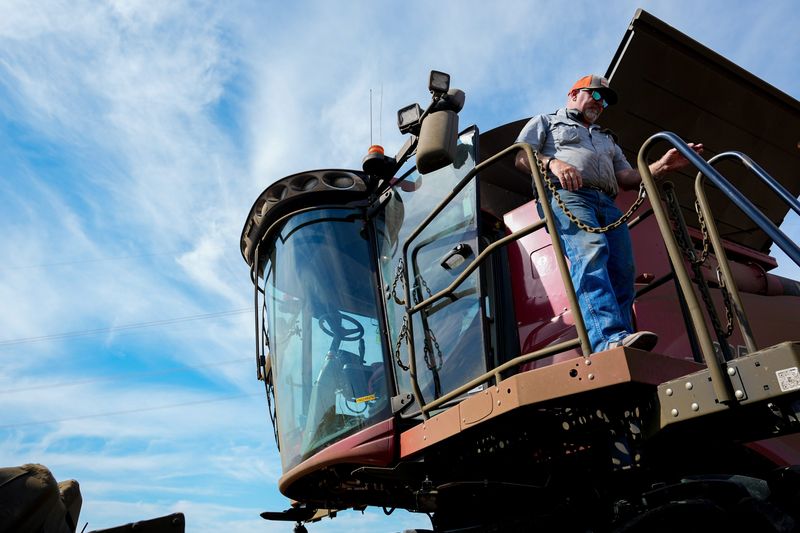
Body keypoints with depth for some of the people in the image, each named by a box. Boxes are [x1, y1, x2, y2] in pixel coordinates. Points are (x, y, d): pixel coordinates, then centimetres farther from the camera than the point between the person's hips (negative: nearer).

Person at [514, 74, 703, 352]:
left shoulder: (607, 139, 42)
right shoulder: (545, 121, 27)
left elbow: (627, 178, 28)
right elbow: (521, 158, 9)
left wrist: (662, 166, 9)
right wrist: (553, 163, -12)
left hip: (607, 203, 6)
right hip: (564, 194, -6)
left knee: (623, 272, -16)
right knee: (590, 250, -34)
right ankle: (608, 338, -50)